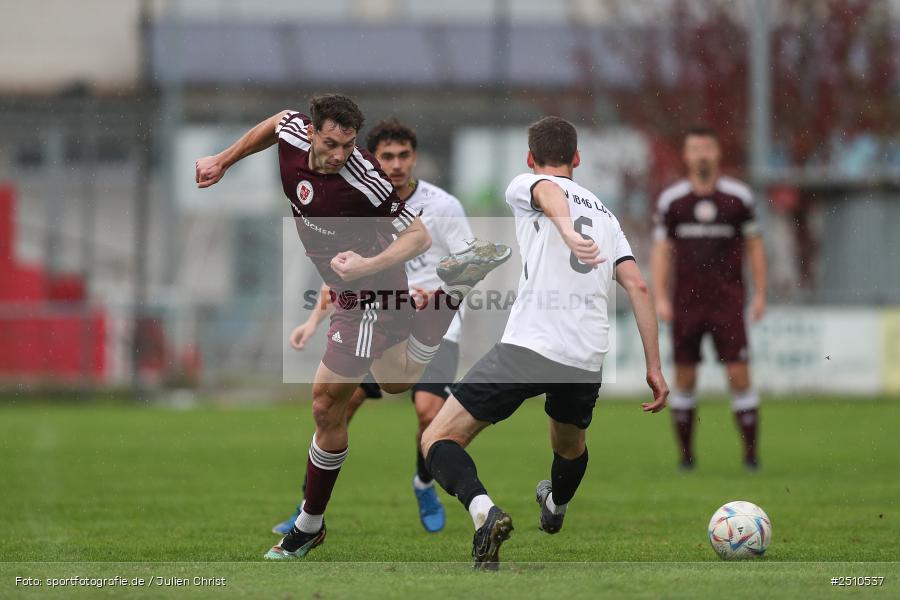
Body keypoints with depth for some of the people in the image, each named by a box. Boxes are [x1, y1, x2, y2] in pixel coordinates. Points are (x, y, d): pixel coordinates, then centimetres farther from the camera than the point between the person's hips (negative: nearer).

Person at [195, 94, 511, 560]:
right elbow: (276, 123, 13)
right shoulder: (294, 134, -13)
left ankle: (310, 524, 13)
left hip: (369, 296, -8)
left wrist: (368, 266, -40)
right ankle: (454, 283, 32)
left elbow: (418, 237, -26)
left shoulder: (364, 180, -32)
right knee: (399, 380, 28)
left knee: (327, 407, -2)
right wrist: (222, 161, 15)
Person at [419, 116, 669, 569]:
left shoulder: (524, 186, 10)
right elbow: (638, 287, 15)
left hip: (528, 345, -6)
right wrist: (654, 368, 15)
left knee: (438, 440, -1)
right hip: (587, 360, 6)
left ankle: (484, 510, -26)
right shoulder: (604, 213, 25)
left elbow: (550, 192, -16)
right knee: (570, 443, 37)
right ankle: (555, 508, 63)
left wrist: (568, 231, -39)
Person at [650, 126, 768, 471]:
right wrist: (660, 298, -1)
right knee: (684, 379, 2)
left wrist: (760, 294, 3)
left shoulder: (738, 197, 2)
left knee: (739, 375, -8)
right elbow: (661, 251, 7)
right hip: (686, 303, 1)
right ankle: (686, 453, 12)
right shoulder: (670, 200, 4)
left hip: (727, 301, -1)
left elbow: (754, 246, 8)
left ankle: (750, 452, -3)